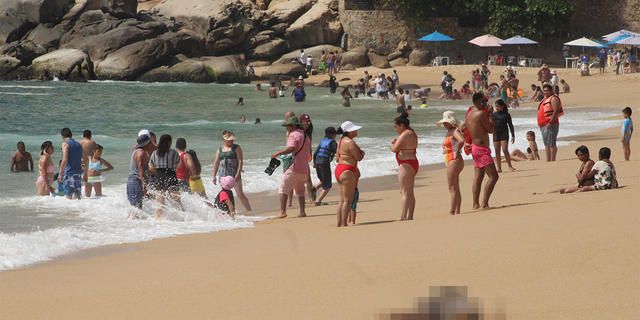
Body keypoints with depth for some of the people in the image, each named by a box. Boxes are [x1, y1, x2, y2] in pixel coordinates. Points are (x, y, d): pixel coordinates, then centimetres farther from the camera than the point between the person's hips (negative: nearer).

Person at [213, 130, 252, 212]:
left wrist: (238, 174, -16)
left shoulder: (236, 148, 2)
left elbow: (240, 161, -6)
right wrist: (214, 176, 11)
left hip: (234, 173, -4)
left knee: (240, 194, -10)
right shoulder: (219, 150, 14)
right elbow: (216, 163, 17)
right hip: (223, 174, 4)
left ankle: (249, 211, -7)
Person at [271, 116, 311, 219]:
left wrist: (277, 153, -19)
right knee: (300, 190, 18)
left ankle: (282, 212, -15)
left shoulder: (294, 135, -8)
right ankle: (302, 212, 11)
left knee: (283, 188, -7)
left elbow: (291, 148, -24)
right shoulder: (306, 136, 20)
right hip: (304, 169, 9)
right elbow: (309, 152, 25)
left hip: (294, 168, -9)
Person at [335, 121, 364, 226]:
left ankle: (339, 223, 13)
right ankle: (344, 224, -8)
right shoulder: (350, 142, -15)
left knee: (342, 200, 12)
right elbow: (358, 157, -16)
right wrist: (362, 153, 7)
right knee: (348, 200, -6)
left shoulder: (341, 141, 14)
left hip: (339, 170, 10)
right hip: (347, 172, -10)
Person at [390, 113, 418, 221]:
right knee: (410, 193, 11)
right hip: (413, 163, 10)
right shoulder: (412, 133, 15)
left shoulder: (405, 135, -16)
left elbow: (395, 149, -20)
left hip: (406, 165, -10)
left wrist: (392, 146, 3)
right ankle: (410, 216, 11)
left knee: (404, 192, -10)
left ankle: (403, 217, -13)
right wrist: (396, 142, 9)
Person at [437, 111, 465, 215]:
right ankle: (457, 212, 12)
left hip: (454, 161, -11)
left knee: (453, 189, -12)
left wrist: (457, 152, -20)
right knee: (456, 189, 10)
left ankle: (452, 211, -15)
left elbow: (461, 141, -31)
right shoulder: (450, 132, 18)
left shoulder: (455, 131, -11)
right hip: (451, 162, 11)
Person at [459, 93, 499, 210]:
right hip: (482, 149, -10)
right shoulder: (481, 114, -17)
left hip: (475, 147, 10)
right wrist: (490, 114, -3)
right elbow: (491, 129, -11)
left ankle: (476, 204, 14)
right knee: (493, 176, -10)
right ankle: (484, 204, -15)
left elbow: (460, 129, 15)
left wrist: (465, 143, 12)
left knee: (478, 177, 13)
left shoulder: (469, 114, 11)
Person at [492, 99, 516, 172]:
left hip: (504, 133, -4)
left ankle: (510, 166, 3)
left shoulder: (506, 114, 2)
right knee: (497, 151, 0)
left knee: (505, 150, -13)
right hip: (496, 134, 4)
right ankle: (499, 168, 3)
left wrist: (513, 136, -1)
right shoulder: (494, 114, 11)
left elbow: (510, 125, 4)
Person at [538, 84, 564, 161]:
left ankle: (552, 161, -10)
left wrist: (550, 123, -26)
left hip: (550, 125, -10)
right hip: (543, 125, 10)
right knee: (546, 144, 11)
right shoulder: (545, 99, 20)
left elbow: (556, 111, -20)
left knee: (551, 143, -9)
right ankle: (548, 161, 14)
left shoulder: (553, 98, -10)